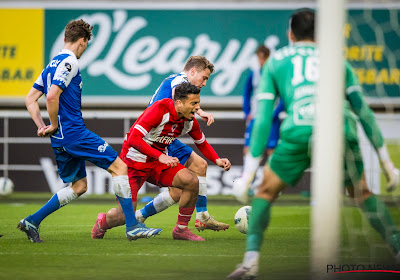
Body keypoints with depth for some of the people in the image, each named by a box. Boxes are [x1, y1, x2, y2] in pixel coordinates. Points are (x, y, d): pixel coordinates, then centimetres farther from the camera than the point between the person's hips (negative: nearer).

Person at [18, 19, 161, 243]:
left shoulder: (53, 64, 18)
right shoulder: (69, 62, -11)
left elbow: (30, 99, 20)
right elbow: (52, 96, -23)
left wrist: (42, 127, 11)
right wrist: (54, 126, -12)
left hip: (61, 139, 10)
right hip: (74, 132, -10)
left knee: (79, 186, 16)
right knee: (119, 166, -6)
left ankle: (32, 222, 10)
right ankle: (133, 227, -9)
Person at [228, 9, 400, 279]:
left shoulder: (275, 62, 27)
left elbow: (262, 118, 18)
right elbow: (364, 111, 25)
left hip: (300, 132, -2)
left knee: (266, 193, 17)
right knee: (363, 193, 24)